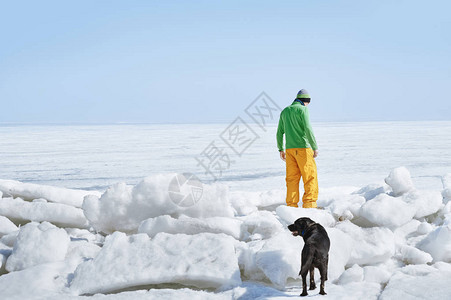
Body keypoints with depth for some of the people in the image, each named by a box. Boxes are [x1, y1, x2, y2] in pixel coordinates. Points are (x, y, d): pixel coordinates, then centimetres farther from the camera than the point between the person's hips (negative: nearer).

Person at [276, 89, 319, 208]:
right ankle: (309, 205, -6)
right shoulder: (302, 109, -6)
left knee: (292, 178, 7)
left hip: (290, 149, 6)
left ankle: (292, 206, 4)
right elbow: (308, 129, -15)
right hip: (303, 148, -6)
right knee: (310, 177, -1)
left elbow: (280, 132, 17)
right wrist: (315, 147, -12)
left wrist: (281, 149, 25)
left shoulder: (285, 111, 15)